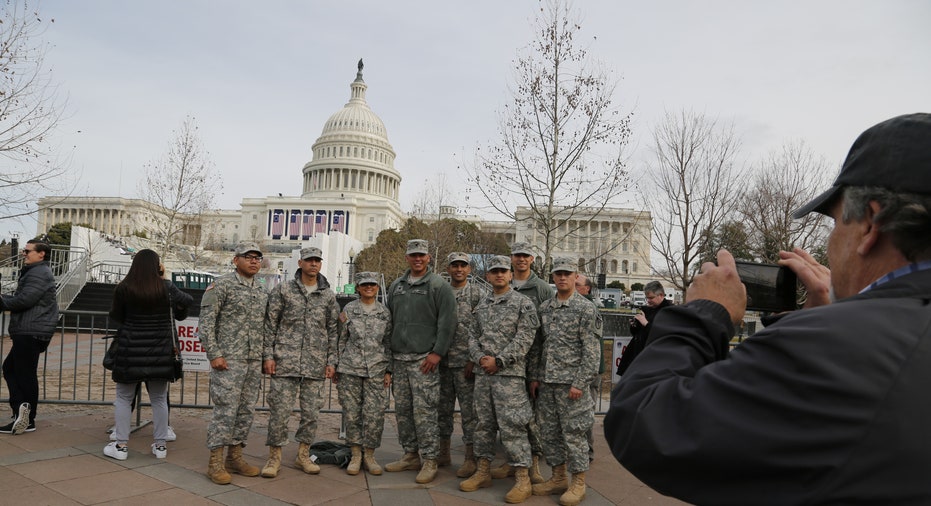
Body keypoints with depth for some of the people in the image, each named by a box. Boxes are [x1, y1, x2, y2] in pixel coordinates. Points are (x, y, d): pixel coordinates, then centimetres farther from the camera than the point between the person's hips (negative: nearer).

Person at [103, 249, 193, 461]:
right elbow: (187, 302, -1)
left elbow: (116, 316, 3)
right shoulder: (166, 287, -6)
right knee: (159, 399, 13)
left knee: (124, 398, 13)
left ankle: (120, 445, 15)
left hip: (130, 350, -1)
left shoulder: (123, 288, -7)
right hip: (160, 350, 1)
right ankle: (160, 445, 19)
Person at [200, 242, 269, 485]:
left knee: (246, 410, 10)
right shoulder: (222, 285, -6)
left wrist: (266, 356, 12)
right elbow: (206, 322, -10)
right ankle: (215, 462, 4)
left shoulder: (263, 291, 13)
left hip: (254, 361, 7)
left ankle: (235, 456, 21)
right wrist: (214, 354, -15)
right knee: (225, 410, -6)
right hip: (228, 360, -7)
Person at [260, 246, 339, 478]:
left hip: (316, 365, 3)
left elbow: (333, 331, 12)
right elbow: (270, 324, 2)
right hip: (285, 362, -2)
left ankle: (303, 455, 23)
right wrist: (268, 355, -4)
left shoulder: (328, 296, 9)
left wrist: (331, 361, 6)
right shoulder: (283, 290, 2)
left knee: (311, 412, 8)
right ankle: (274, 456, 14)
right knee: (280, 410, -1)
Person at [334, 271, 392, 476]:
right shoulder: (348, 310, 3)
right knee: (352, 413, 4)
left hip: (376, 371, 1)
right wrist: (336, 367, 5)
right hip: (350, 369, 0)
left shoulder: (385, 312, 6)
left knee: (375, 414, -2)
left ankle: (369, 455, 14)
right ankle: (355, 455, 18)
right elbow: (341, 340, 7)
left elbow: (389, 343, 8)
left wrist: (388, 371, 3)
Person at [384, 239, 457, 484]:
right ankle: (410, 455, 23)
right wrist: (388, 353, 15)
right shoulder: (396, 286, 15)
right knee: (402, 409, 11)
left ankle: (429, 461, 4)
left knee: (424, 411, -6)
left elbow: (447, 323, -8)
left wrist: (437, 352, -14)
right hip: (398, 358, 6)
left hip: (424, 359, -6)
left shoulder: (439, 286, -3)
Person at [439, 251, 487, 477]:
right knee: (443, 408, 12)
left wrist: (474, 359, -12)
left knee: (469, 410, 0)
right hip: (442, 361, 5)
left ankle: (470, 458, 9)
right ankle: (443, 453, 25)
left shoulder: (479, 294, -3)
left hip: (465, 362, -5)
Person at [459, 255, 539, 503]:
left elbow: (524, 339, -11)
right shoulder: (481, 305, 14)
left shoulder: (523, 303, -4)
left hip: (509, 374, -6)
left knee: (511, 426, -5)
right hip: (482, 373, 6)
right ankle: (483, 472, 23)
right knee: (484, 423, 12)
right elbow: (474, 336, 13)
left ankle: (522, 479, 4)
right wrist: (480, 358, -6)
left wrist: (499, 361, -15)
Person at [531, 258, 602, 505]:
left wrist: (580, 383, -16)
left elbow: (592, 351, -12)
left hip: (571, 383, -6)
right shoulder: (544, 308, 10)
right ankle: (558, 478, 26)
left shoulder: (586, 309, -8)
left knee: (574, 433, 1)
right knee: (549, 431, 12)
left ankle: (578, 484, 15)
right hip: (547, 383, 6)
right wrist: (535, 376, 10)